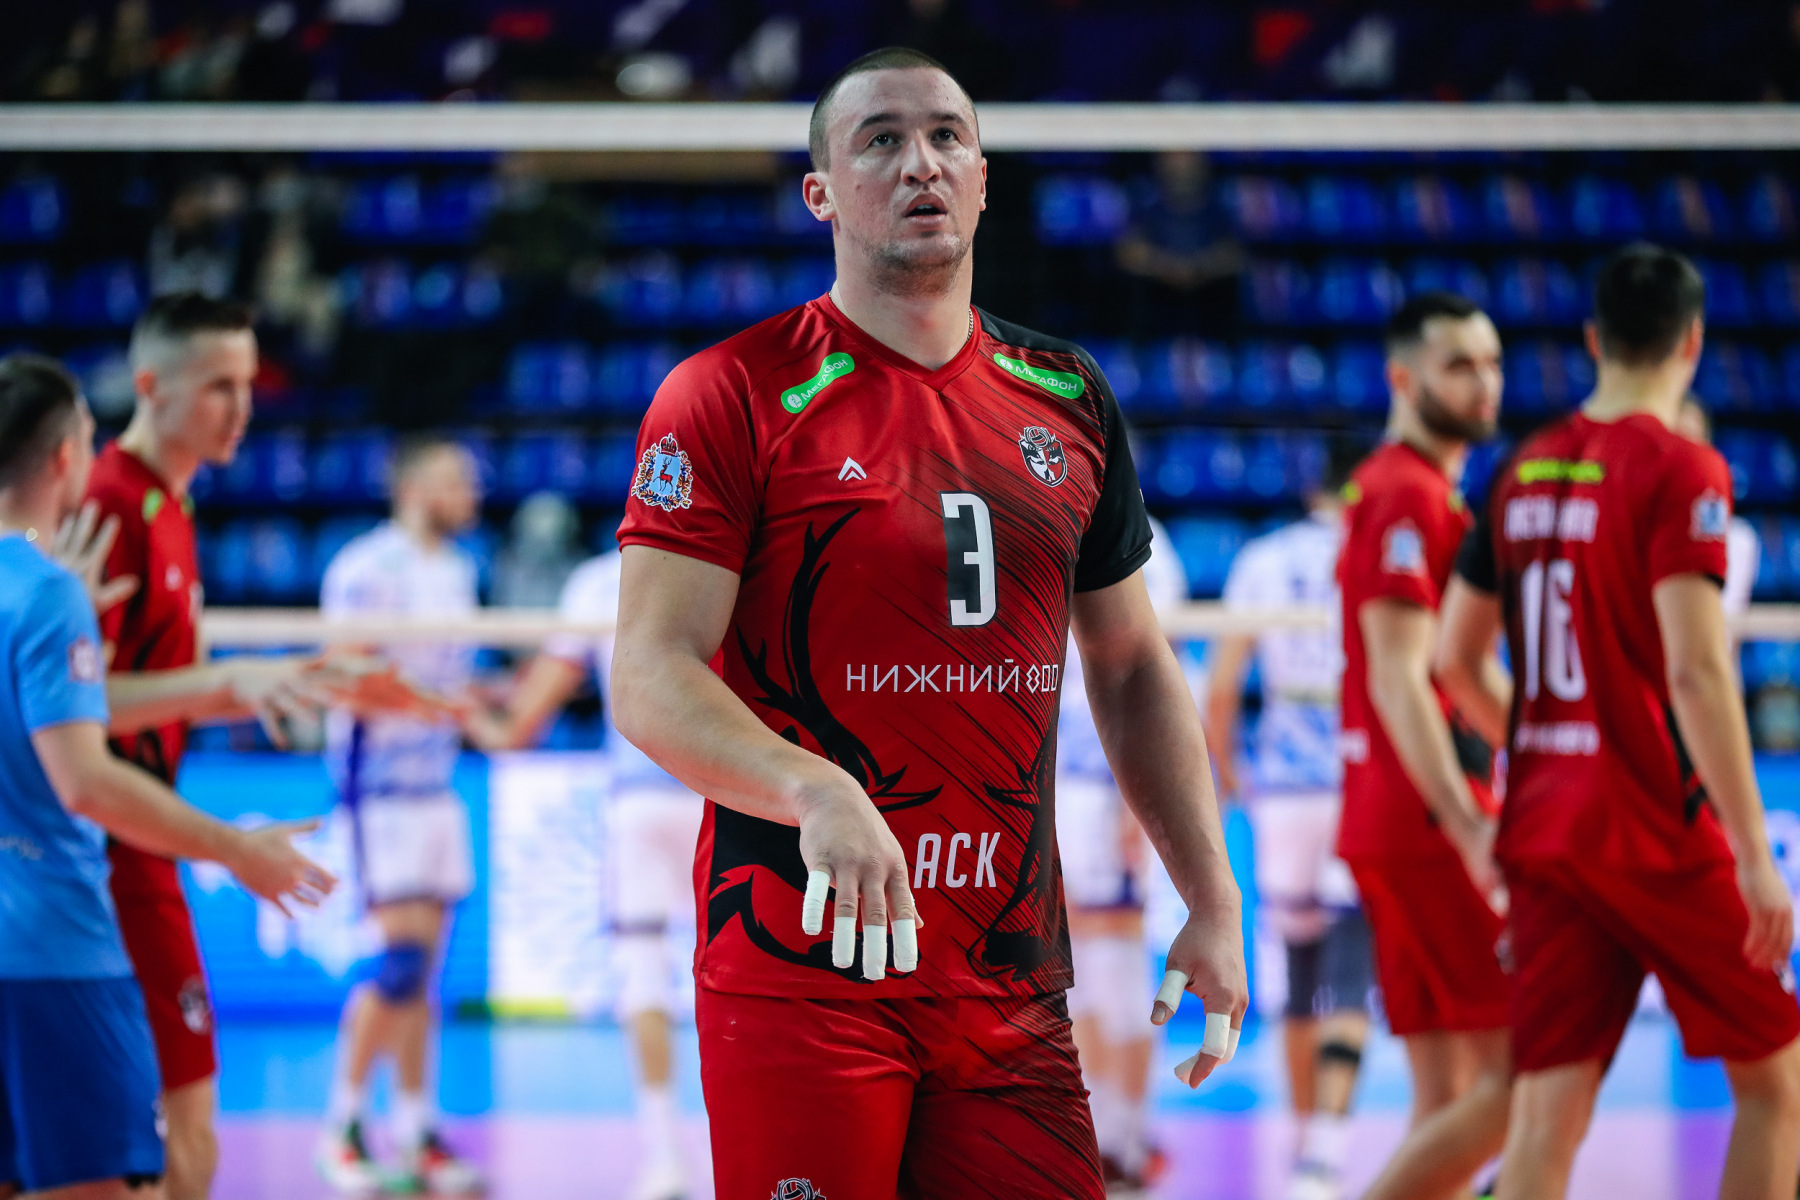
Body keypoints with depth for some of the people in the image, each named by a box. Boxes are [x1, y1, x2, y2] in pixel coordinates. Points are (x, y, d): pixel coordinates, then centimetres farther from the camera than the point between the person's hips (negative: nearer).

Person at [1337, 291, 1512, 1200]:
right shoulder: (1407, 494, -11)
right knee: (1525, 1068, -10)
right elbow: (1399, 679, -19)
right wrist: (1469, 824, -26)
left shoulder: (1424, 492, 20)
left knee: (1453, 1102, 7)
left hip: (1412, 824, 10)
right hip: (1424, 824, -10)